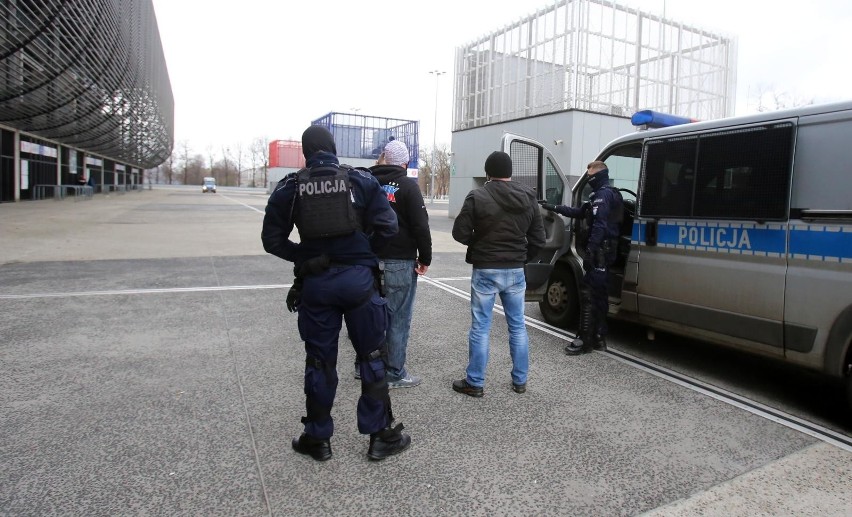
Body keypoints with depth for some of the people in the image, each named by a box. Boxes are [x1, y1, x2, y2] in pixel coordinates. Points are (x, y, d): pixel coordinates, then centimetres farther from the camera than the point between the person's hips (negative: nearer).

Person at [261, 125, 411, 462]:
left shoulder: (289, 188, 2)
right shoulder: (361, 180, -1)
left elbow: (273, 239, 2)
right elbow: (387, 226, -7)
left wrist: (303, 258, 9)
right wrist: (364, 252, 7)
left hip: (316, 282, 1)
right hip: (359, 278, -1)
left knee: (319, 360, 13)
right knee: (372, 356, 11)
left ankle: (317, 438, 24)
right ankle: (381, 435, 19)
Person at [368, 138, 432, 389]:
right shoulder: (407, 185, -9)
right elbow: (421, 226, -14)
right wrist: (425, 259, -4)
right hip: (400, 262, -6)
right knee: (398, 319, 2)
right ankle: (394, 374, 7)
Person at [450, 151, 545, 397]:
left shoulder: (478, 197, -12)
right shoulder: (528, 198, 3)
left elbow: (460, 233, -9)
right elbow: (538, 238, 4)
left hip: (485, 271, -4)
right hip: (515, 271, 4)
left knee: (480, 328, 4)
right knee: (518, 326, 14)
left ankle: (474, 383, 12)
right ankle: (520, 380, 23)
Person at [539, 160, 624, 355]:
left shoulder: (602, 194, -11)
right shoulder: (610, 194, 23)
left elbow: (599, 225, -23)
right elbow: (579, 212, 29)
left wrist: (590, 251, -27)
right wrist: (554, 207, 28)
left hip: (600, 252, -11)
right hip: (607, 252, 11)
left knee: (588, 293, -9)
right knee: (598, 294, 14)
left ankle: (585, 340, -7)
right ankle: (598, 337, 20)